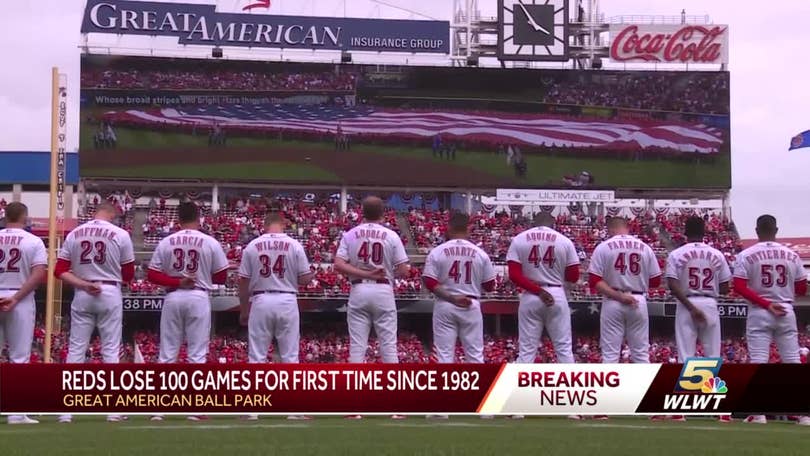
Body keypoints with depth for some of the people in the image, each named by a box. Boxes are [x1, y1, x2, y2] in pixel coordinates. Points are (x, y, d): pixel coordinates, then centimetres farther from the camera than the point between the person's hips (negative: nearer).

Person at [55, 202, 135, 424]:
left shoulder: (74, 234, 4)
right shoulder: (120, 235, -4)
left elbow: (59, 271, -1)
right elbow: (128, 275, 1)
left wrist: (84, 284, -7)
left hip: (82, 296, 2)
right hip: (110, 293, -2)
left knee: (75, 349, 5)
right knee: (111, 349, 3)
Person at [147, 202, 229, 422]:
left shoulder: (166, 242, 2)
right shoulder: (210, 243, -3)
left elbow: (152, 275, -2)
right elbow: (222, 277, 2)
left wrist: (177, 282, -5)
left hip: (173, 299, 2)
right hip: (199, 298, -2)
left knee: (167, 354, 5)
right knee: (197, 354, 2)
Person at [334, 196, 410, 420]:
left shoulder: (350, 235, 3)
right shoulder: (391, 236, -1)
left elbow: (338, 264, -9)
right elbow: (403, 271, -3)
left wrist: (365, 274, -7)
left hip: (359, 292, 1)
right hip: (383, 292, -1)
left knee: (357, 346, 2)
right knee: (388, 345, 2)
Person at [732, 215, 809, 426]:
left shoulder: (746, 255, -4)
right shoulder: (792, 255, 4)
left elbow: (739, 287, -13)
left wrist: (766, 304, -13)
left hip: (759, 313, -2)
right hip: (786, 312, 2)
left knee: (758, 361, -2)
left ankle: (758, 413, -7)